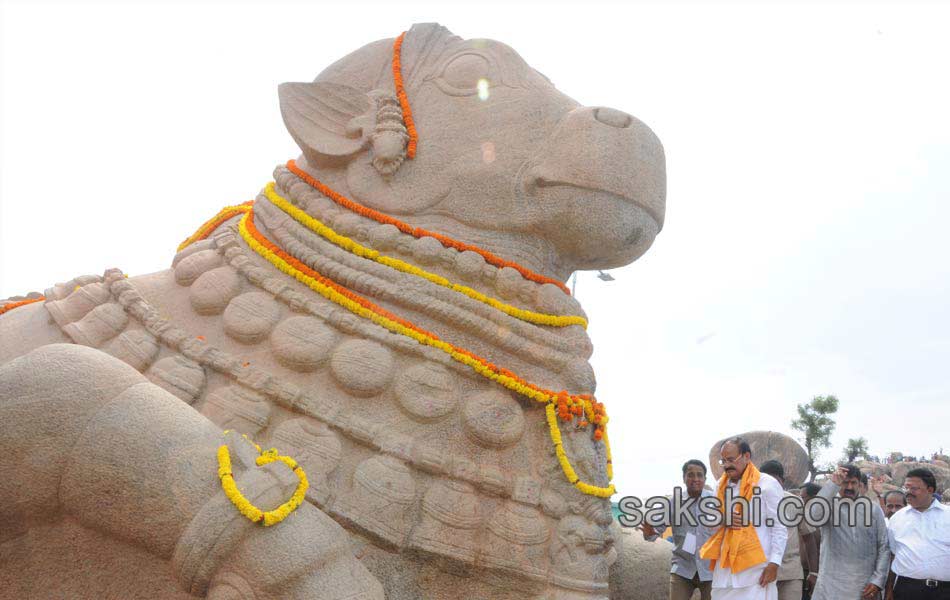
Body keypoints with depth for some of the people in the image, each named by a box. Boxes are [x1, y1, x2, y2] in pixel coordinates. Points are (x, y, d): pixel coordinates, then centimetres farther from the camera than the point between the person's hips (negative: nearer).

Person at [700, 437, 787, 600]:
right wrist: (723, 520, -3)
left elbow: (780, 528, -5)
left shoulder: (767, 483, -4)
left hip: (756, 568, -5)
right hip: (725, 567, 5)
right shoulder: (722, 485, 13)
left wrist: (774, 563, -12)